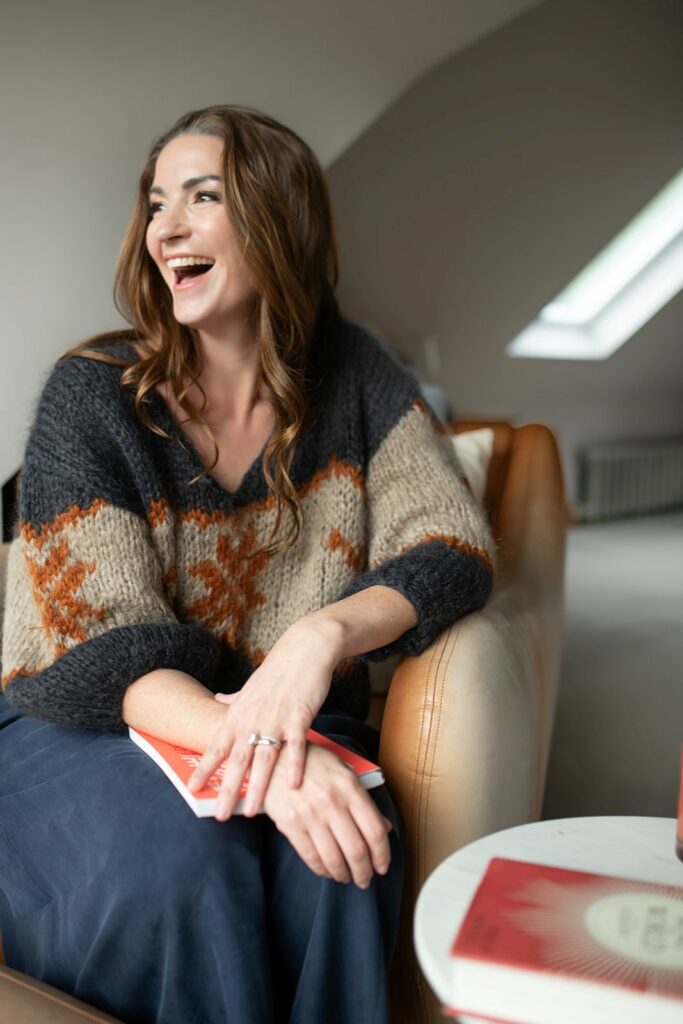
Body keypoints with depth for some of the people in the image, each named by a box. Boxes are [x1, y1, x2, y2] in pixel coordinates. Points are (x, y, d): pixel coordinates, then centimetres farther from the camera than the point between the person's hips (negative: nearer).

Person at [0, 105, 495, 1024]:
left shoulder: (348, 373, -1)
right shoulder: (91, 394, -8)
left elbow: (453, 547, -7)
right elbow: (104, 648, -15)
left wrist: (324, 633, -27)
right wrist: (257, 754, -33)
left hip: (293, 726, 2)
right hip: (90, 728, -1)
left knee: (345, 848, -28)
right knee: (185, 856, -30)